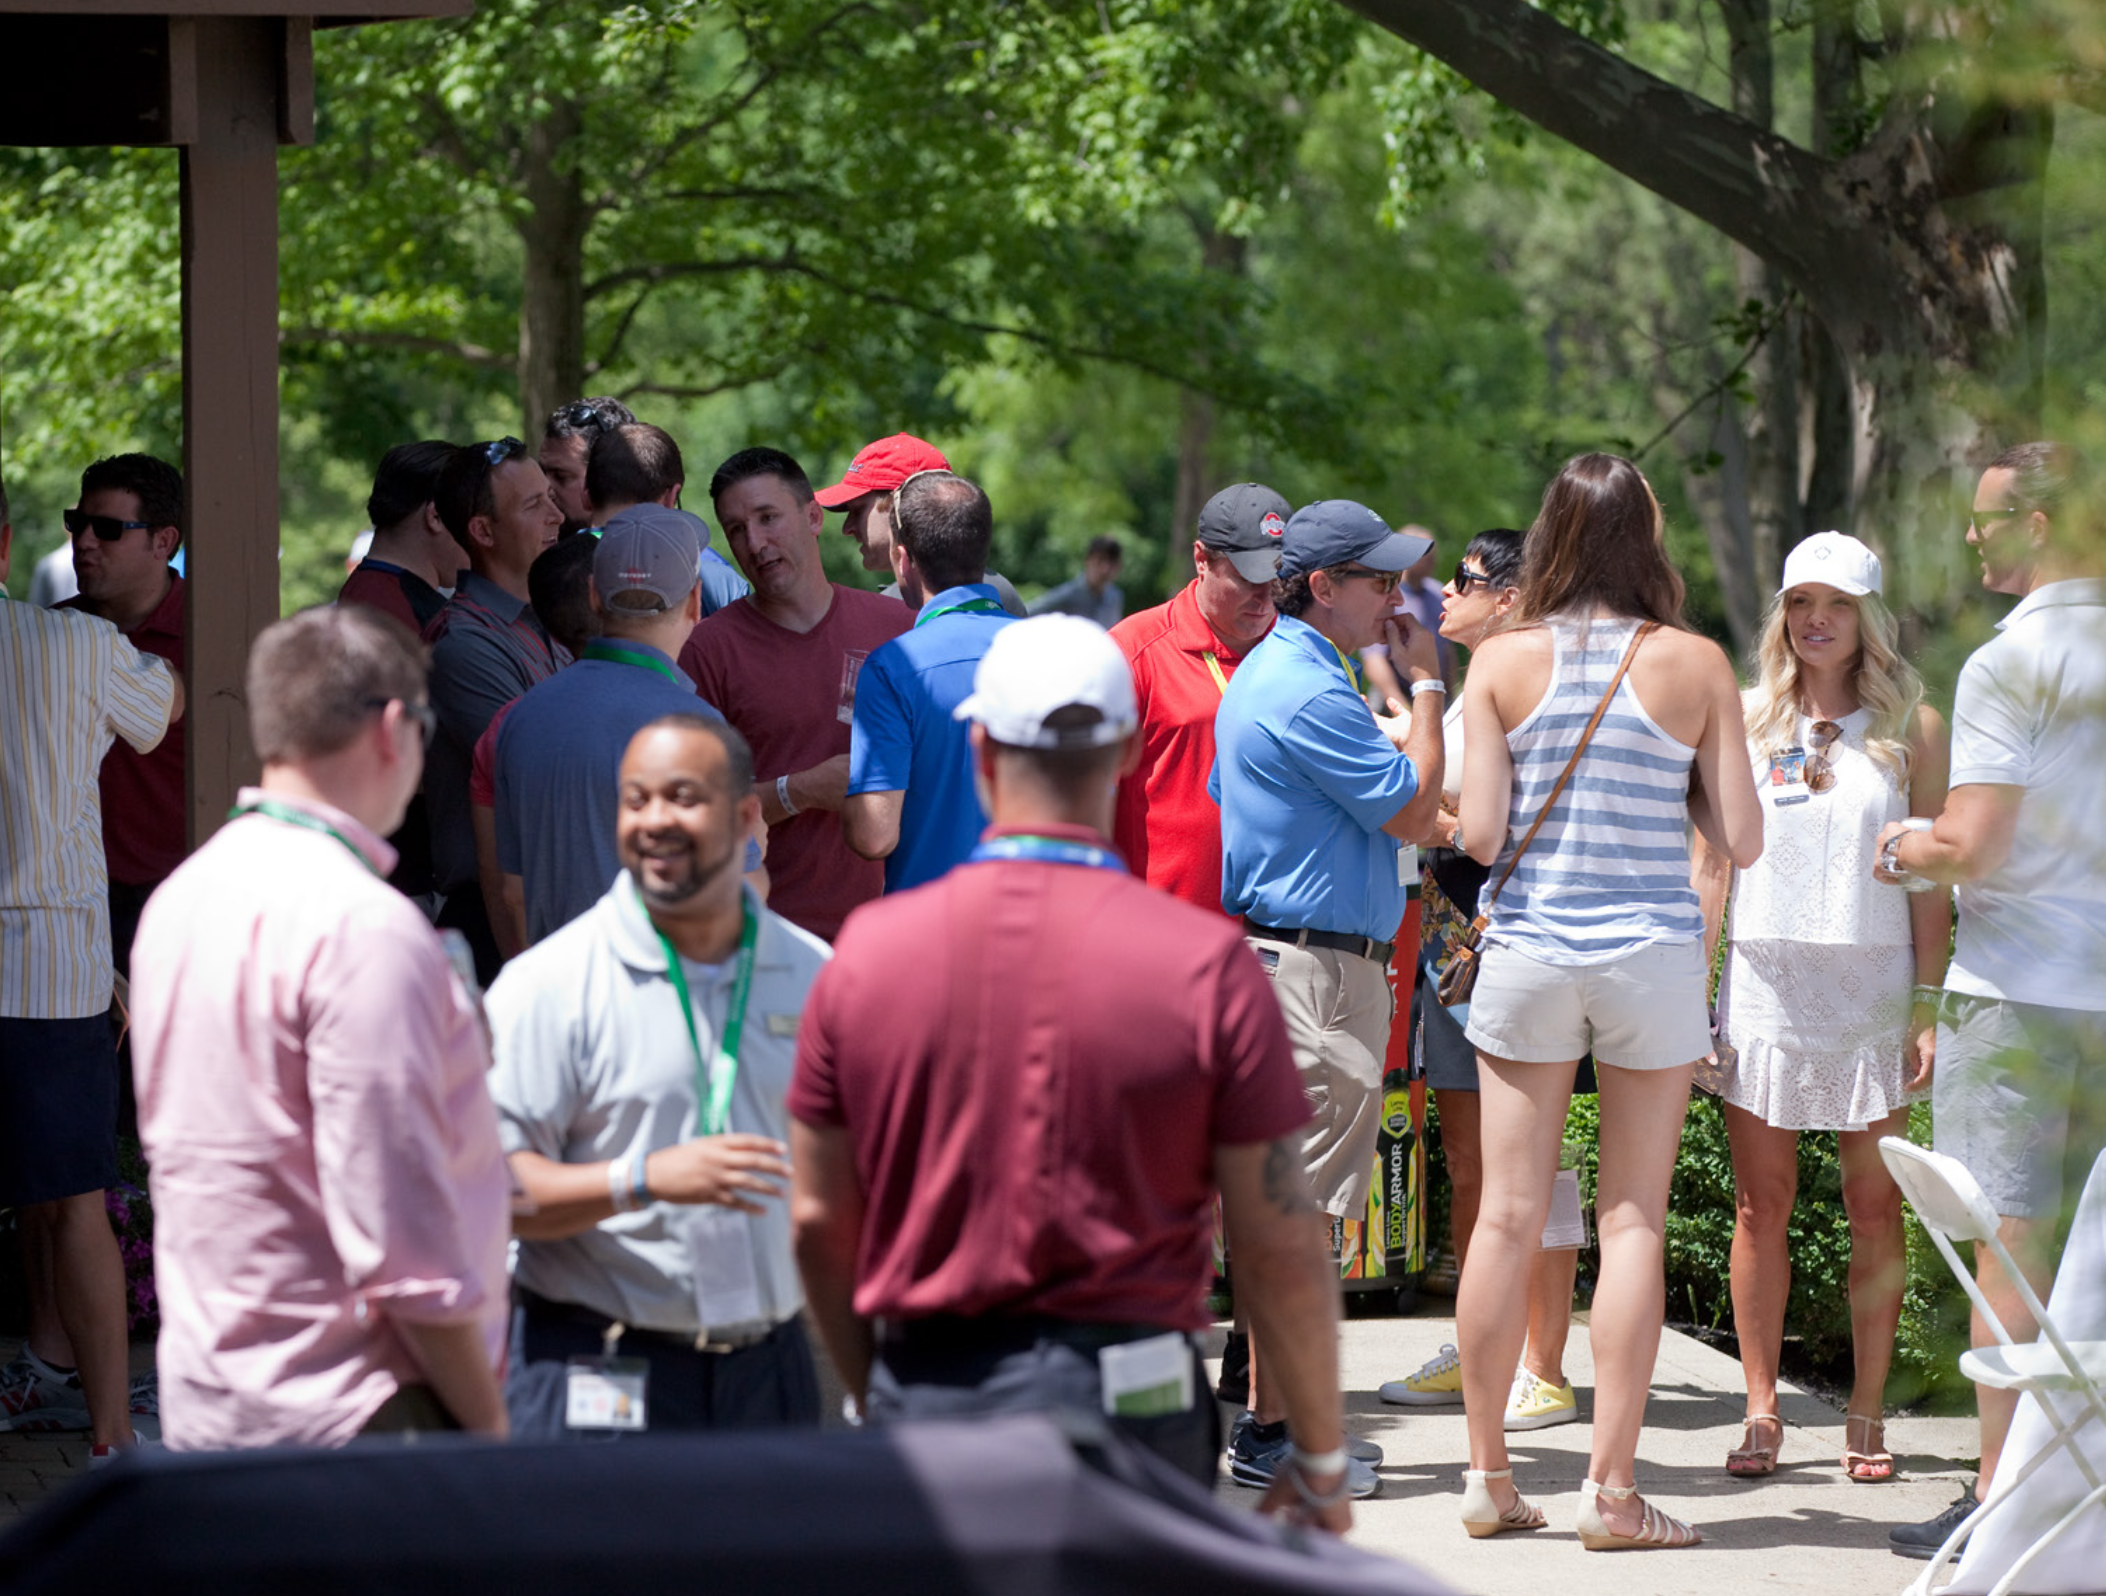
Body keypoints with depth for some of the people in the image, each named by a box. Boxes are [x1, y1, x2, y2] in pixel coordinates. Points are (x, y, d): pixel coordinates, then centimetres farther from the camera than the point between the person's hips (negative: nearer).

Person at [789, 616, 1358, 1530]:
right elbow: (1279, 1245, -6)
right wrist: (1321, 1461, 6)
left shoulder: (867, 951, 1)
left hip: (925, 1403, 3)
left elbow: (819, 1221, 8)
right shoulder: (1205, 964, -7)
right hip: (1125, 1414, -2)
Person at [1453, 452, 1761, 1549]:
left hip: (1527, 953, 1)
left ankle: (1487, 1476, 12)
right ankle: (1610, 1488, 2)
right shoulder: (1696, 665, -3)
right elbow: (1742, 841, -2)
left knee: (1508, 1214, 6)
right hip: (1652, 955, -1)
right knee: (1633, 1220, 3)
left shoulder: (1503, 660, -2)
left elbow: (1479, 835, -3)